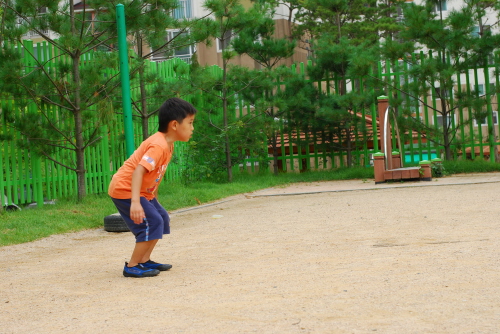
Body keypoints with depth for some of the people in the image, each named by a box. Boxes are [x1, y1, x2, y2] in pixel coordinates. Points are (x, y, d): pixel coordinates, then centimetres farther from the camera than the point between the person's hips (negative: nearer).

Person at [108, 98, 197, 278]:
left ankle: (144, 260, 20)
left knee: (162, 219, 13)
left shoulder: (168, 144, 5)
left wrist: (153, 192, 22)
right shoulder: (159, 146, -25)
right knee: (152, 223, -15)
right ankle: (132, 267, -5)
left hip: (144, 191, 11)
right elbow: (138, 171, -36)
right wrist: (135, 202, -44)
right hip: (124, 190, -11)